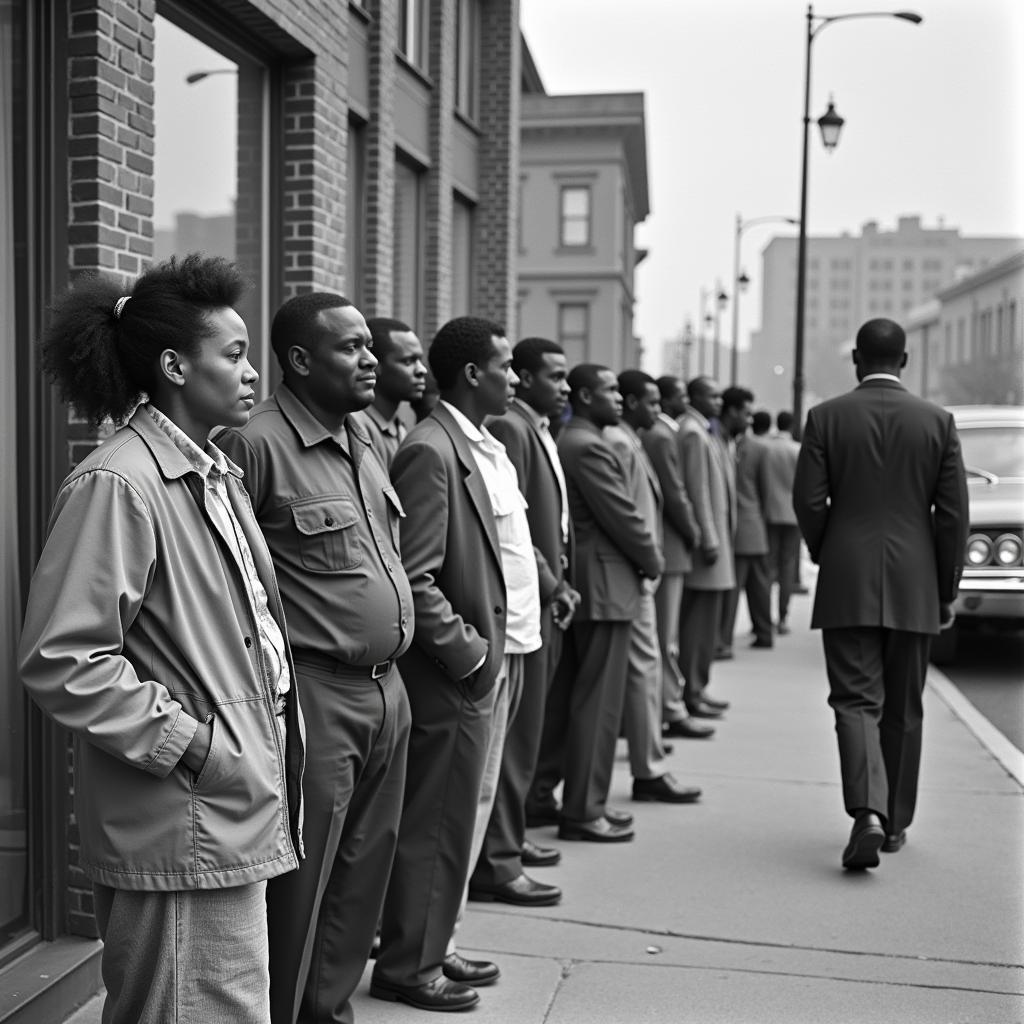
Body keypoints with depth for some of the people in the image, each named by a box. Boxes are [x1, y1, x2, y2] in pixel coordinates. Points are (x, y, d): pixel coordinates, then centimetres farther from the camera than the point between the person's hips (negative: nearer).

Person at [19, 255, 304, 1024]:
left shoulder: (217, 473, 13)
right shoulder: (117, 484, -16)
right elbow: (60, 660, -20)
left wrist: (276, 722, 11)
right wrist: (189, 743, -18)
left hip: (238, 815, 9)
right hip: (184, 832, -9)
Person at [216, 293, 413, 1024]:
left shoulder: (363, 440, 12)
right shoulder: (256, 444, -15)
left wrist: (396, 637, 15)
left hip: (386, 689, 8)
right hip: (315, 697, -8)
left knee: (363, 878, 18)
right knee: (299, 888, 3)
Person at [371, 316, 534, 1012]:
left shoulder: (489, 449, 13)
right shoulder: (431, 452, -16)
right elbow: (414, 579, -20)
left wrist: (508, 654, 11)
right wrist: (468, 653, -17)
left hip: (498, 667, 9)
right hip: (460, 677, -9)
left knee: (466, 820, 18)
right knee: (438, 825, 2)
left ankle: (436, 946, 32)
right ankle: (408, 967, 17)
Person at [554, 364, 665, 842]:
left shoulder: (570, 441, 15)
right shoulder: (589, 447, -17)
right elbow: (621, 516, -16)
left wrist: (642, 558, 11)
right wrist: (653, 560, -1)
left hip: (593, 582, 10)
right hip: (604, 585, -10)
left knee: (593, 699, 15)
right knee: (598, 700, -4)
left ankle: (587, 800, 24)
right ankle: (582, 811, 3)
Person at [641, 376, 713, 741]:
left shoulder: (654, 433, 13)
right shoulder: (662, 436, -15)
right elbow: (674, 494, -17)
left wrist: (689, 530, 15)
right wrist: (692, 532, -5)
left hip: (661, 545, 9)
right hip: (668, 546, -9)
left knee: (664, 632, 14)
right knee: (666, 634, -3)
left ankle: (668, 703, 22)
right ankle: (672, 711, 3)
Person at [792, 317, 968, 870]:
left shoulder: (826, 417, -3)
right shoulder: (937, 421, 1)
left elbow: (808, 501, -7)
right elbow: (953, 512, -1)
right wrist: (946, 590, 8)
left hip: (847, 584, -2)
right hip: (914, 586, 2)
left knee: (856, 700, -1)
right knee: (903, 709, 13)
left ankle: (868, 813, -20)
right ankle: (896, 821, 23)